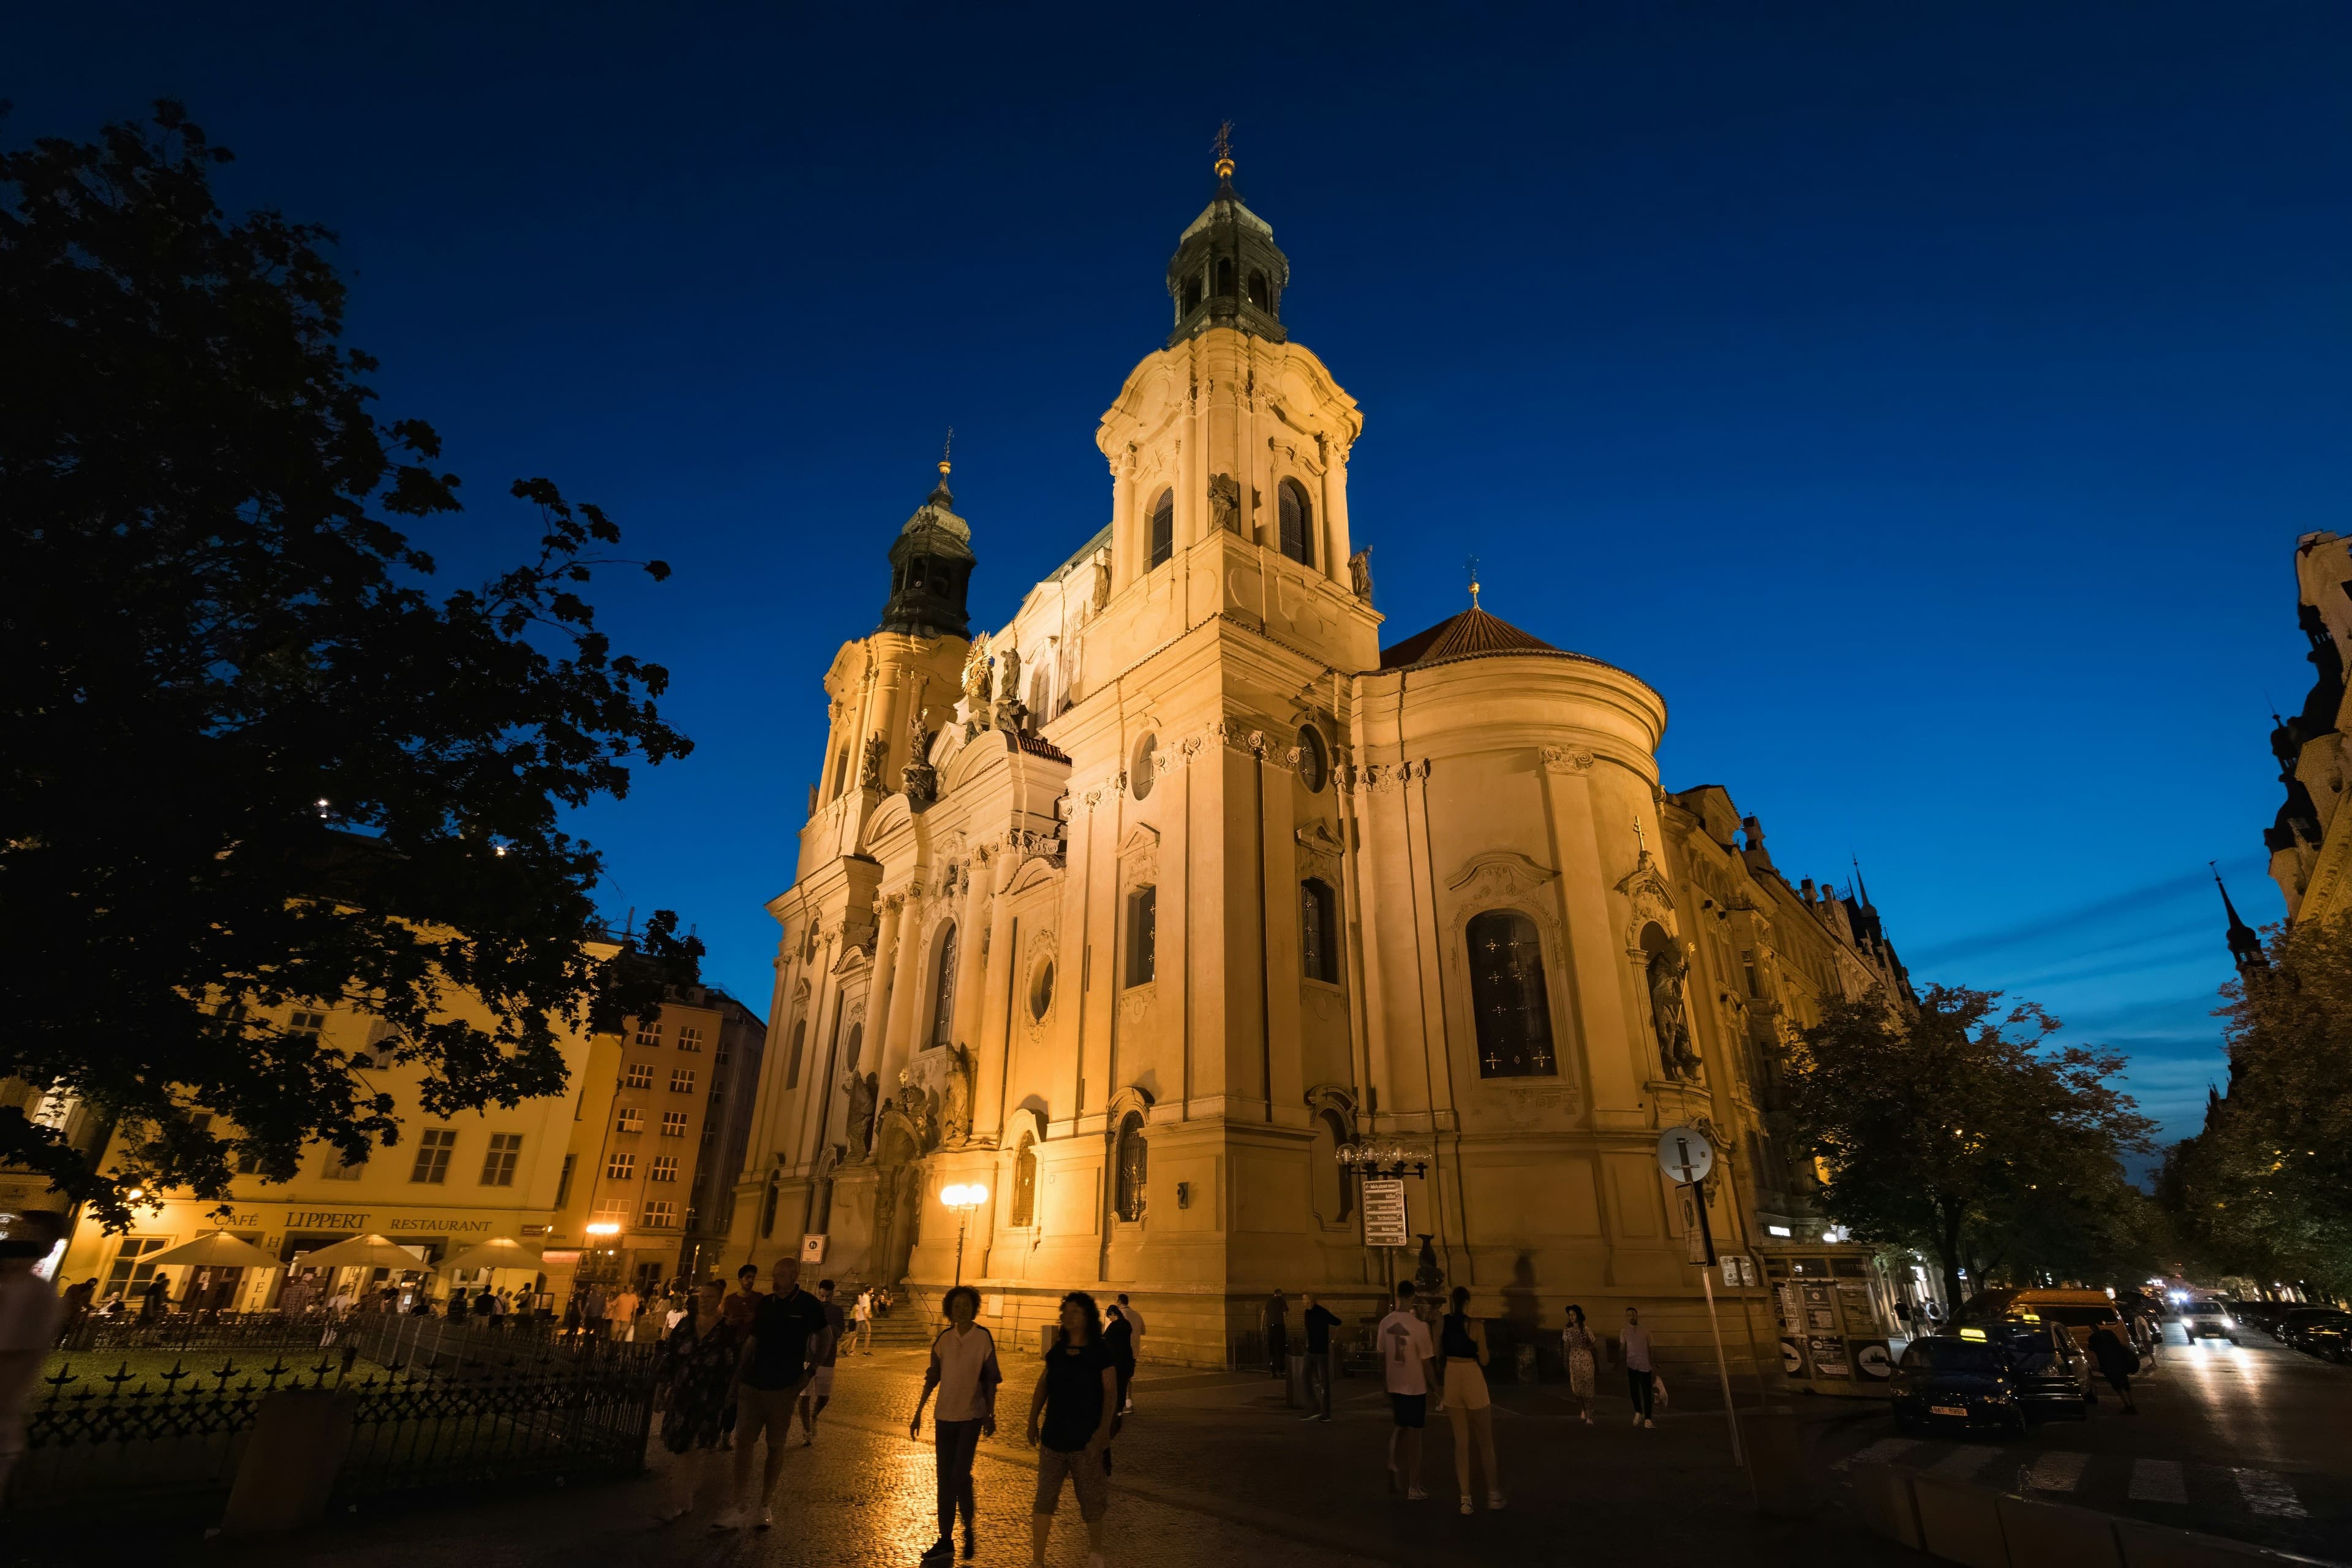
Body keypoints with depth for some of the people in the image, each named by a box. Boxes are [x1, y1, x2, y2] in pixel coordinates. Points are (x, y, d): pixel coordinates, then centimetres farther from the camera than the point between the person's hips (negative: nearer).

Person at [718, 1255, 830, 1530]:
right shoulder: (764, 1303, 4)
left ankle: (767, 1505, 21)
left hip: (783, 1387, -3)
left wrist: (810, 1371, -3)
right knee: (742, 1441, -3)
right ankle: (739, 1507, 5)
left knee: (775, 1446, 7)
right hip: (753, 1383, 4)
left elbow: (825, 1336, 2)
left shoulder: (807, 1305, -8)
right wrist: (737, 1379, 7)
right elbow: (751, 1341, 10)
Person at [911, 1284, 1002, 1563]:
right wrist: (918, 1413, 7)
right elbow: (932, 1378, 7)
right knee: (944, 1479, 9)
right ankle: (945, 1540, 22)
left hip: (971, 1417, -4)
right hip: (944, 1416, 4)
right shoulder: (944, 1338, -2)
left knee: (960, 1475, -9)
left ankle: (969, 1530, 15)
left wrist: (991, 1416, -4)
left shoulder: (983, 1338, -11)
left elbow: (991, 1380, -4)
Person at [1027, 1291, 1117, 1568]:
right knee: (1045, 1498, 6)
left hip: (1086, 1439, -4)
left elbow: (1111, 1393, -13)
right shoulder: (1057, 1351, 3)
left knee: (1091, 1500, 10)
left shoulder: (1101, 1353, -11)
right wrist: (1033, 1421, 8)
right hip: (1053, 1436, 4)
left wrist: (1103, 1430, -20)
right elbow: (1043, 1385, 11)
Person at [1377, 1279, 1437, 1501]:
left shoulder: (1385, 1323, -4)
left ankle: (1394, 1475, 24)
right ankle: (1413, 1489, 15)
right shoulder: (1419, 1326, -18)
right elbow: (1426, 1361, -13)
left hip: (1394, 1385, 4)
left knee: (1401, 1429, 22)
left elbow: (1382, 1355, 4)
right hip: (1416, 1386, -4)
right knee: (1414, 1434, 7)